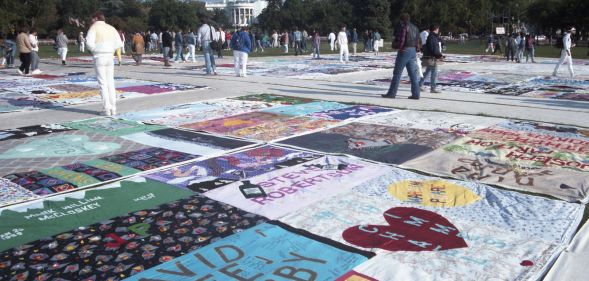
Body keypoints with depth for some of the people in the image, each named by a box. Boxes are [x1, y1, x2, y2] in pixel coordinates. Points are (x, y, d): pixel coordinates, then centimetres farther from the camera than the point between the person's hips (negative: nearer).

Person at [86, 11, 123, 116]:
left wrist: (94, 50, 3)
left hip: (99, 57, -4)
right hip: (110, 57, 5)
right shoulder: (111, 28, 13)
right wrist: (109, 49, 12)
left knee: (103, 84, -2)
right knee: (110, 83, 9)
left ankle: (107, 109, -4)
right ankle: (113, 108, 8)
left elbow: (89, 42, -16)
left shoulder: (94, 27, -3)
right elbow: (119, 44, 9)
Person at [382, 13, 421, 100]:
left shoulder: (403, 27, -10)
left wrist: (396, 46, -3)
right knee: (413, 74, 7)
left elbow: (401, 40, -18)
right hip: (413, 51, 8)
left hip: (404, 51, -8)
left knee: (397, 73, -2)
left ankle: (391, 93, 1)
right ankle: (416, 94, 6)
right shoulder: (415, 28, 16)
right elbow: (417, 42, 13)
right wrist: (416, 49, 16)